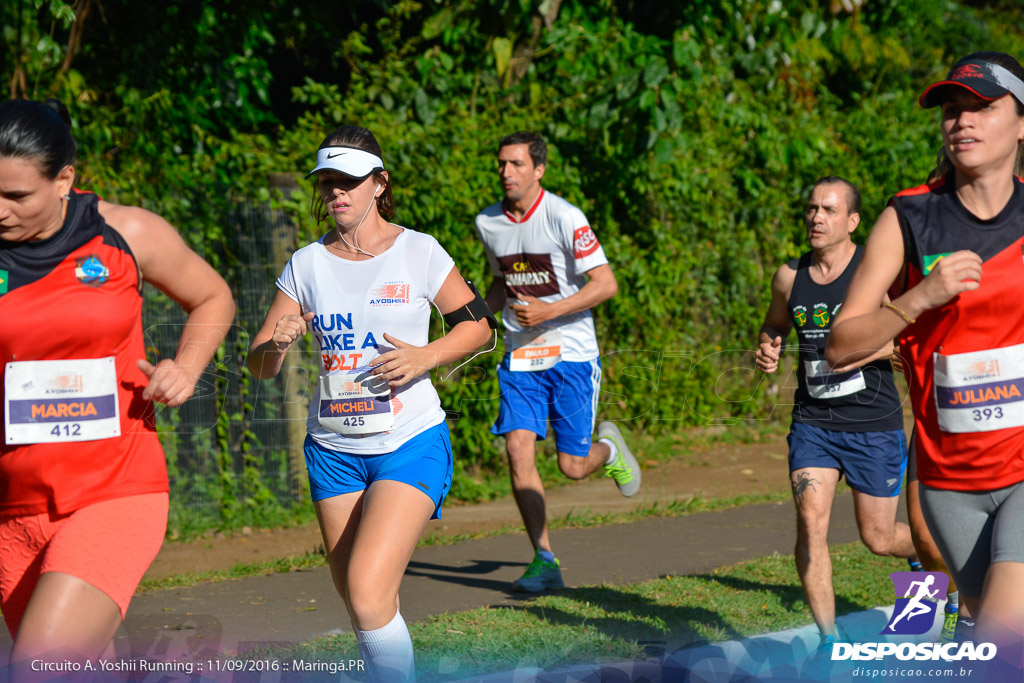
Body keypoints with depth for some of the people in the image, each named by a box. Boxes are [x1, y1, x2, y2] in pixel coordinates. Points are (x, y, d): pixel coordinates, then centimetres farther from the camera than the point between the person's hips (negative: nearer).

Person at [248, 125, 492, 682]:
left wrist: (426, 356, -13)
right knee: (363, 607, 9)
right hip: (333, 448, 4)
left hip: (411, 443, -4)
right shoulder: (305, 265, 4)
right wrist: (277, 345, -20)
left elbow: (476, 324, 5)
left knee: (368, 591, -21)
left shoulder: (419, 253, -4)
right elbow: (258, 364, 4)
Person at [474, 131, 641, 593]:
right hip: (520, 355, 4)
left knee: (572, 466, -3)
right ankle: (544, 560, -5)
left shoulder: (564, 218, -13)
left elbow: (606, 283, -14)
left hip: (571, 353, -4)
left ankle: (608, 448, 35)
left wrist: (549, 311, -22)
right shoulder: (487, 223, 5)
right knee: (517, 446, -13)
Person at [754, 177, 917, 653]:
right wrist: (766, 350, 0)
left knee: (879, 539, 7)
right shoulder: (789, 277, 4)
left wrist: (864, 351, -23)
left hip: (873, 423, -3)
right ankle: (829, 639, -6)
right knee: (810, 522, -16)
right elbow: (774, 326, 23)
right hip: (813, 422, 3)